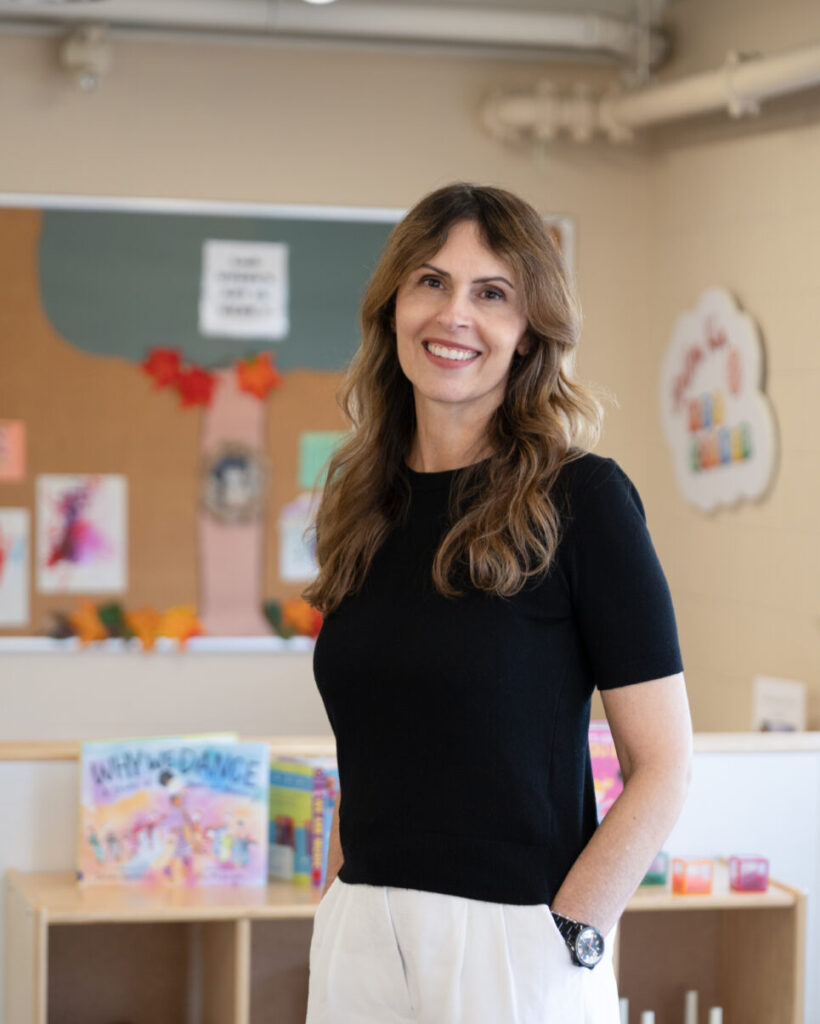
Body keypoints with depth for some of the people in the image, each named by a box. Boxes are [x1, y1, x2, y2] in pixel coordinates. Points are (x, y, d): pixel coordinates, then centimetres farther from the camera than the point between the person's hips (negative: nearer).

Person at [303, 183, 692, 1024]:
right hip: (358, 941, 5)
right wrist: (339, 906, 7)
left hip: (510, 943, -5)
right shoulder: (363, 503, 8)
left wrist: (565, 939, -15)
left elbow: (662, 764, -11)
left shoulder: (580, 499, -8)